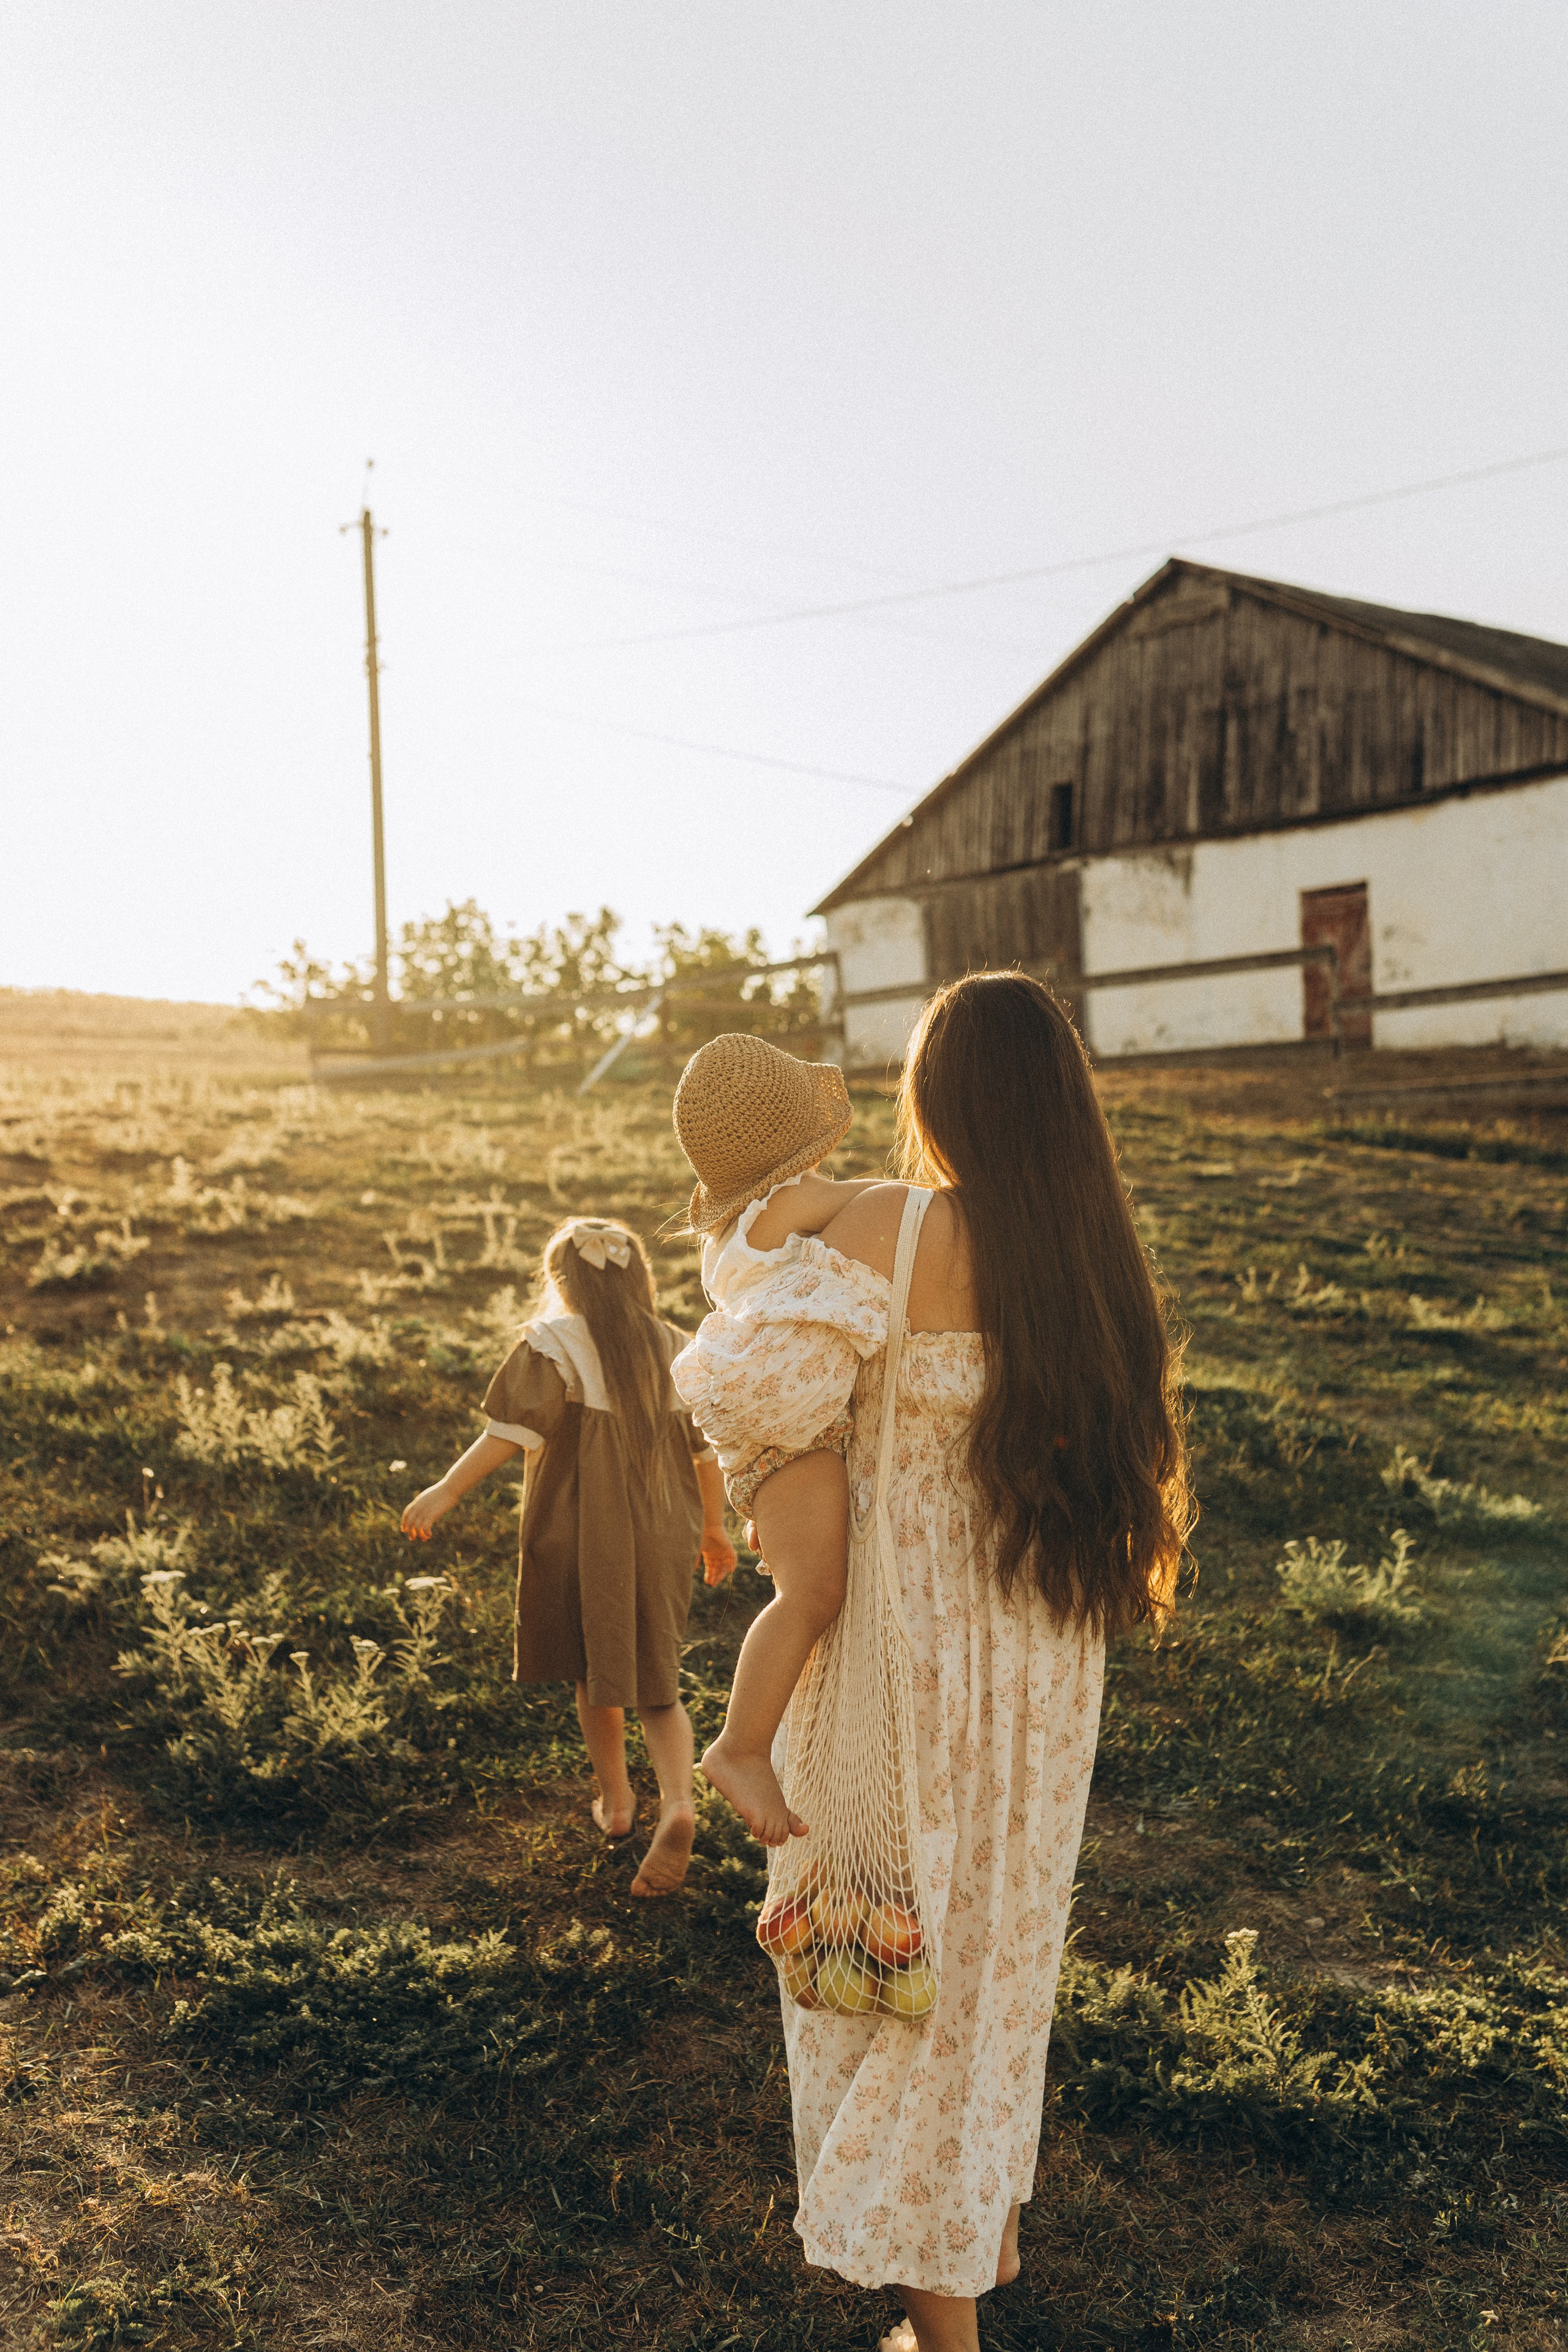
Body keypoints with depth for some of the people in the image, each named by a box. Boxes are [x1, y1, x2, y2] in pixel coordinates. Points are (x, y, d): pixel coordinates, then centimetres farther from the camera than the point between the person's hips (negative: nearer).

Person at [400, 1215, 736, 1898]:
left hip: (578, 1537, -3)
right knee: (656, 1687, 9)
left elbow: (512, 1432, -18)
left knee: (595, 1675, 19)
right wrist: (714, 1529, 21)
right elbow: (708, 1451, 9)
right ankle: (678, 1803, -14)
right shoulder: (678, 1350, 5)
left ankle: (616, 1801, 33)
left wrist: (446, 1491, -14)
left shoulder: (551, 1347, -8)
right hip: (660, 1539, 3)